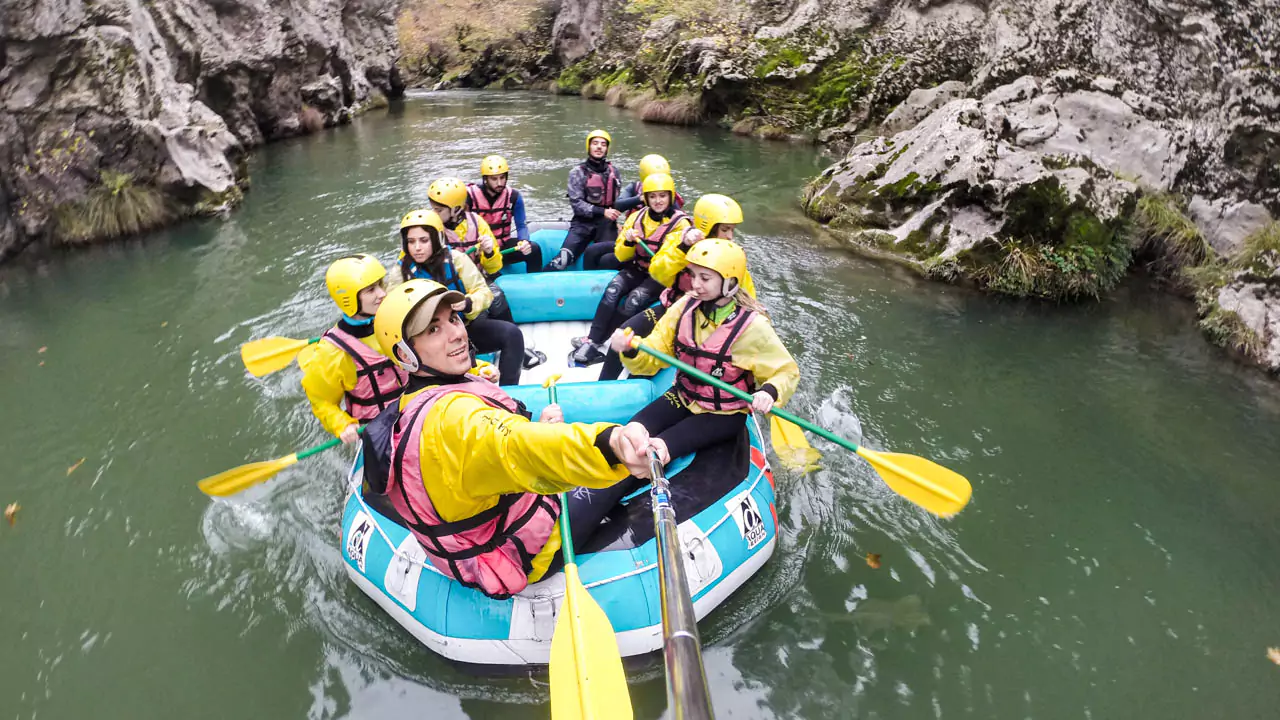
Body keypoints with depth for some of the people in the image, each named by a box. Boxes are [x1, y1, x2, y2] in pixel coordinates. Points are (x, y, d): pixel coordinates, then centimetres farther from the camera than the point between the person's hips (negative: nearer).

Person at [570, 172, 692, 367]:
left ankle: (595, 344, -26)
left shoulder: (680, 223, -7)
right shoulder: (637, 217, 5)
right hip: (637, 269, 4)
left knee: (635, 299, -30)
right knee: (613, 290, -27)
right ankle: (592, 339, -31)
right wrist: (628, 242, -16)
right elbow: (622, 256, 5)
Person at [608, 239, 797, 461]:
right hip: (683, 396, 5)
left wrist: (770, 392, -35)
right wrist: (631, 350, -28)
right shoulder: (685, 306, -8)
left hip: (725, 414, -5)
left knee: (657, 449, -22)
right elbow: (654, 356, -5)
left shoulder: (752, 326, -21)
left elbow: (787, 371, -12)